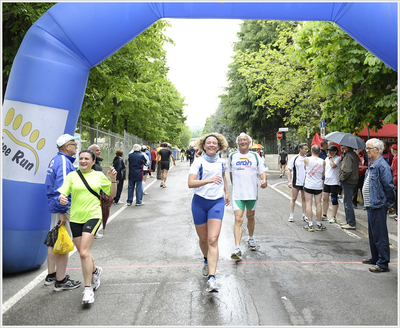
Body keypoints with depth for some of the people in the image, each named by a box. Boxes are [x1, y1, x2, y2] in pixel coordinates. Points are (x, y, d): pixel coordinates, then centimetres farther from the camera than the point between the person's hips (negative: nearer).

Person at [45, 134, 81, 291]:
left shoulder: (55, 160, 14)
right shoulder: (64, 162, -17)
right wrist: (62, 212, -23)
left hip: (55, 205, 10)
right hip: (63, 207, -10)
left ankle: (51, 275, 31)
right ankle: (61, 281, 7)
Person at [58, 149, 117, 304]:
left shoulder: (99, 176, 5)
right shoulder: (72, 176, 5)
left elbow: (112, 194, 10)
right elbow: (62, 193, -2)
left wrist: (113, 179, -6)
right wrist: (61, 198, -25)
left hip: (93, 216, -3)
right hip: (75, 218, 3)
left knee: (84, 252, -16)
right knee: (83, 253, 14)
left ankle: (88, 289, -5)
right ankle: (95, 271, 46)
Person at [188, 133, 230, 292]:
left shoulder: (221, 162, 5)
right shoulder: (198, 161, -6)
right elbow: (190, 183, -19)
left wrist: (226, 193, 30)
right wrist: (209, 180, -32)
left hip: (217, 202, 1)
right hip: (199, 202, -1)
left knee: (213, 240, -12)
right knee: (203, 239, 13)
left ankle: (211, 278, -13)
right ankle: (207, 260, 45)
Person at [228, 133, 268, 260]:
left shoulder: (255, 156, 3)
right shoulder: (232, 156, 4)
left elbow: (262, 170, -1)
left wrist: (264, 180, -21)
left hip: (252, 192, 2)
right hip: (237, 194, -1)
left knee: (251, 217, 18)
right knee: (238, 220, -12)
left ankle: (251, 239, 42)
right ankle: (237, 249, -15)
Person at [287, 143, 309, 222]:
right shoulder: (294, 158, -5)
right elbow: (289, 170, -2)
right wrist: (289, 181, -8)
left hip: (305, 182, 3)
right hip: (296, 182, -2)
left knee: (304, 198, 10)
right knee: (294, 198, 6)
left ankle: (304, 215, 19)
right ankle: (291, 215, 15)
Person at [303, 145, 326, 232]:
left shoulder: (306, 159, -7)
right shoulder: (323, 161, -1)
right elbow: (323, 174, 10)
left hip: (308, 185, -2)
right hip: (318, 185, 2)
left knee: (308, 203, 2)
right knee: (318, 204, 8)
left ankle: (310, 225, 0)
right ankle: (319, 225, 15)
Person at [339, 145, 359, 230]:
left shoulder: (348, 155, -18)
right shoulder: (354, 154, 13)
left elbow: (347, 170, -26)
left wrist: (341, 178, -12)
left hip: (348, 182, -10)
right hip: (353, 180, 10)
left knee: (348, 203, -4)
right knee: (347, 202, 19)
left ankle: (351, 224, 2)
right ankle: (349, 221, 28)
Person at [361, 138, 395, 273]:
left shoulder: (382, 165, -18)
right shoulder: (372, 165, 14)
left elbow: (389, 186, -19)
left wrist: (388, 202, -9)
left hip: (378, 206, -10)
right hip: (371, 205, 10)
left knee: (380, 235, -3)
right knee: (373, 234, 19)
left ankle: (383, 264, 6)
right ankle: (375, 258, 32)